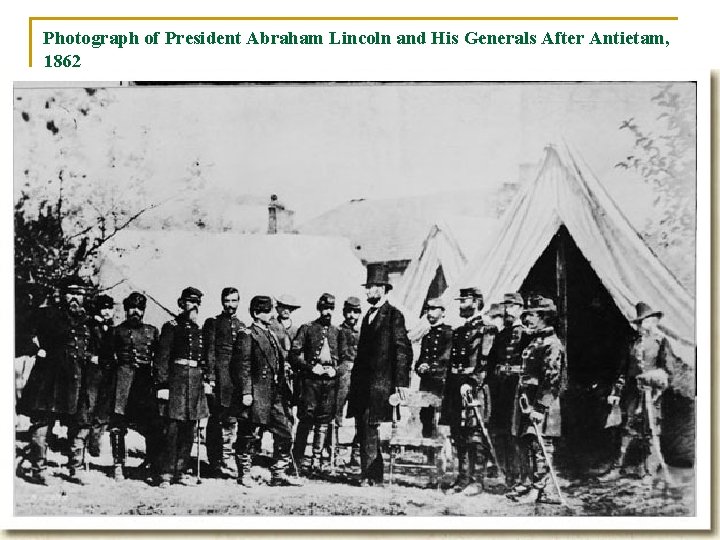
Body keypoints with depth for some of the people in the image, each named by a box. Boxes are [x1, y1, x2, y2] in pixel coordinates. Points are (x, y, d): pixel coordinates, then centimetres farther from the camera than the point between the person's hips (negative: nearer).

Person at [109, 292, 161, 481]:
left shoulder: (152, 331, 15)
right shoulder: (118, 330, 11)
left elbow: (159, 359, 13)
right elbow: (110, 356, 11)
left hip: (146, 381, 1)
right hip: (123, 379, -1)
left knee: (154, 426, -4)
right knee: (118, 423, -5)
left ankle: (151, 463, 13)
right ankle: (118, 465, 2)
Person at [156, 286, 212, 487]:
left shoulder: (200, 329, 16)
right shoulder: (172, 327, -2)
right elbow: (162, 358, -6)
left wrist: (207, 380, 9)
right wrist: (162, 385, -12)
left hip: (196, 380, 6)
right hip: (176, 379, -6)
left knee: (189, 431, 8)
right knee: (172, 429, -8)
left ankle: (180, 472, 15)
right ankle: (166, 474, -3)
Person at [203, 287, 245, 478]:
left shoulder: (242, 326, 20)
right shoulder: (213, 323, 6)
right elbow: (209, 351, -3)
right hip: (219, 374, -4)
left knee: (231, 419, 1)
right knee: (216, 418, -3)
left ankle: (227, 460, 5)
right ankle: (215, 461, 1)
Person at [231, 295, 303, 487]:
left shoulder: (272, 336, 18)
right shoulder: (247, 336, -7)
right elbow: (242, 366, -13)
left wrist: (284, 391, 18)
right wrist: (246, 392, -19)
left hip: (274, 396, 8)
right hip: (255, 395, -8)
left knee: (285, 434, 4)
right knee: (248, 434, 3)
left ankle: (279, 474, 12)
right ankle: (244, 474, 15)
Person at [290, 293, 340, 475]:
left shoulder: (337, 332, 15)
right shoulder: (307, 329, 5)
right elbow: (294, 353, -1)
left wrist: (335, 369, -1)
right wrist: (311, 367, -11)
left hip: (330, 380, 3)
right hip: (311, 380, -3)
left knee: (324, 421, 2)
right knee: (307, 419, -4)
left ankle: (317, 459, 6)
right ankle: (298, 458, 7)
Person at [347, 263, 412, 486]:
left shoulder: (394, 315, -5)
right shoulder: (369, 315, 20)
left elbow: (404, 350, -10)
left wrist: (401, 382, -16)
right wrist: (355, 381, 17)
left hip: (380, 382, -8)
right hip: (363, 383, 8)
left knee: (369, 428, -12)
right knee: (363, 429, 7)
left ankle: (370, 475, -8)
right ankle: (371, 474, 15)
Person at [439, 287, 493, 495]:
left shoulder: (484, 330, -6)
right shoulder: (459, 331, 20)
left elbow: (484, 362, -16)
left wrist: (471, 383, -24)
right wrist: (448, 390, 18)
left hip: (473, 390, -9)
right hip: (456, 390, 9)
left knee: (475, 436, -7)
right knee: (459, 436, 9)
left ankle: (477, 481, -3)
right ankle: (463, 478, 16)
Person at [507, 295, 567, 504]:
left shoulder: (552, 344, -13)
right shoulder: (534, 341, 17)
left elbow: (551, 380, -19)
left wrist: (539, 407, -22)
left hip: (542, 402, -10)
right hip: (526, 400, 10)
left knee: (541, 446, -5)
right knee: (525, 444, 12)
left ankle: (539, 490, -1)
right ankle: (527, 484, 20)